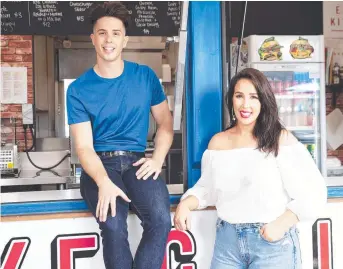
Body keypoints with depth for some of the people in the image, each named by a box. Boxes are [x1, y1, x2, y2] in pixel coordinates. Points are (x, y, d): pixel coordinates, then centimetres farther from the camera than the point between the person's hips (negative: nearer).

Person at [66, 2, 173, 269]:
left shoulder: (145, 76, 6)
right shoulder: (78, 89, 0)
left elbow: (165, 122, 14)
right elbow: (84, 146, -6)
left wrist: (158, 159, -6)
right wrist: (103, 181, -25)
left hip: (136, 161, 2)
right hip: (99, 164, -1)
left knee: (161, 218, -29)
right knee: (113, 225, -31)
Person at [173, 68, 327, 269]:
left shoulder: (281, 140, -7)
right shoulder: (217, 142, 6)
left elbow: (312, 194, -9)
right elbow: (207, 189, 13)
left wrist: (282, 223, -17)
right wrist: (186, 204, -5)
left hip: (273, 242, -3)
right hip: (227, 240, 4)